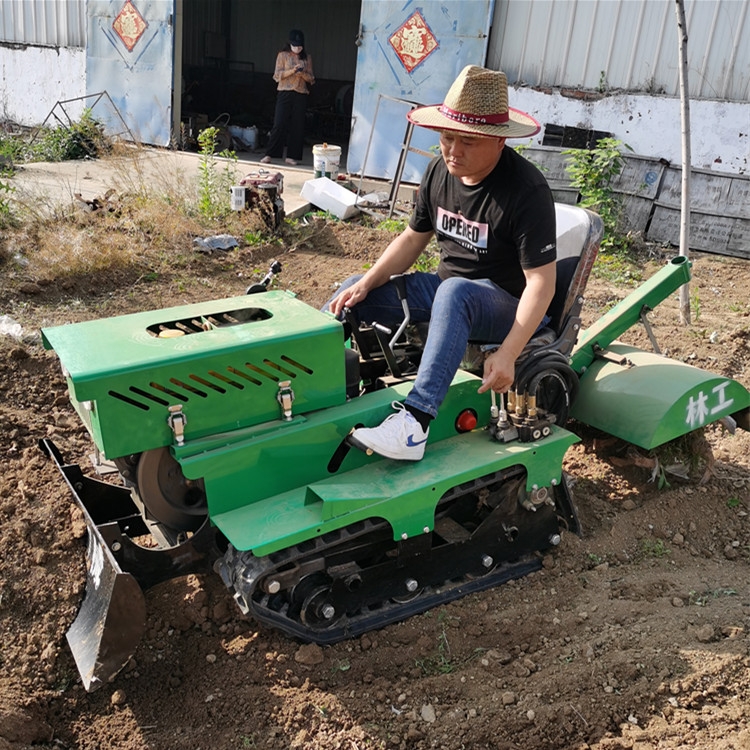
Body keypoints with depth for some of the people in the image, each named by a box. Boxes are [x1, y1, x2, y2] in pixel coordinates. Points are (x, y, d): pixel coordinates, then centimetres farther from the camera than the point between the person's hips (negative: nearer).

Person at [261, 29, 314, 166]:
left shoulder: (307, 58, 11)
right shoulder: (283, 55, 4)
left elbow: (311, 79, 9)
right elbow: (277, 75, -3)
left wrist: (303, 73, -12)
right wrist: (292, 71, -17)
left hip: (301, 95, 3)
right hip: (284, 93, -3)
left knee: (297, 126, 0)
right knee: (279, 124, -9)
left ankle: (291, 156, 6)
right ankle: (269, 155, -5)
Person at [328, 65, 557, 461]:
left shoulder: (526, 190, -21)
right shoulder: (439, 171, 0)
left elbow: (541, 282, -24)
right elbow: (413, 238, 10)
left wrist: (507, 355, -33)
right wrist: (365, 284, -4)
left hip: (509, 306, -7)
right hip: (447, 292, 7)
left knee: (453, 291, -40)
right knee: (355, 291, -1)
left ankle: (414, 423, -44)